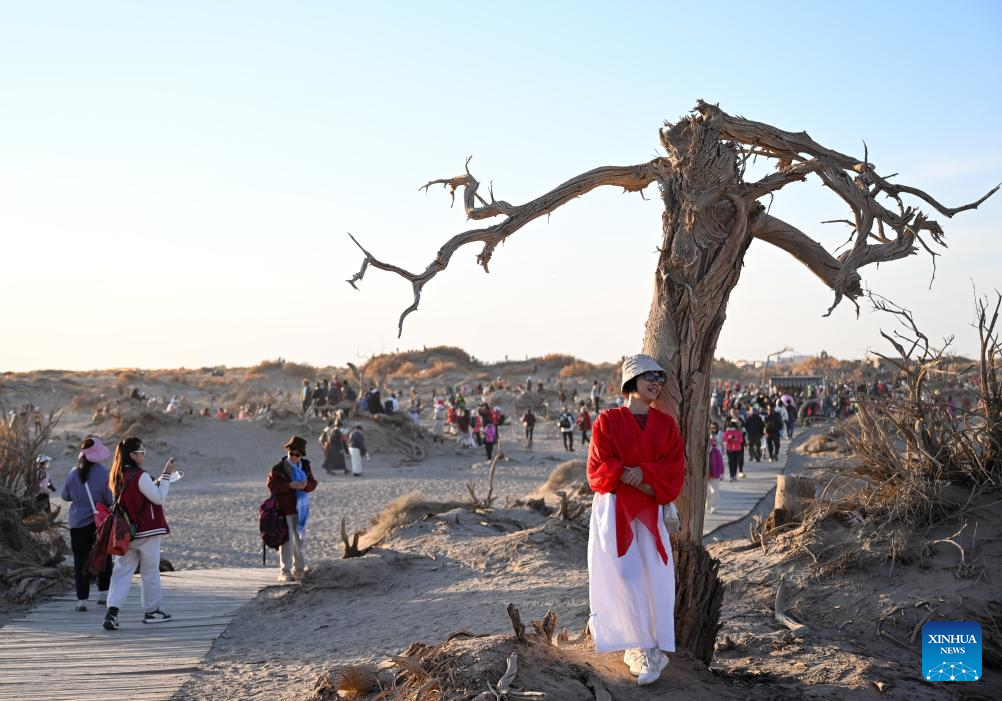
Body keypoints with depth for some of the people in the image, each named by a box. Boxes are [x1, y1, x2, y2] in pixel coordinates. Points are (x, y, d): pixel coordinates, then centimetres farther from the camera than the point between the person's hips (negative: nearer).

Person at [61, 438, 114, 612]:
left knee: (80, 562, 5)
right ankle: (103, 594, 13)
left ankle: (82, 600, 3)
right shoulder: (104, 473, -14)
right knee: (104, 558, 13)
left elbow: (65, 496, 8)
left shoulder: (73, 474, -3)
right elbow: (111, 499, -12)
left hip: (77, 523, 2)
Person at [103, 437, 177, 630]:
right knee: (150, 572, 9)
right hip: (146, 531, -6)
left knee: (122, 572, 4)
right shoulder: (141, 476, -17)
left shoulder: (118, 477, 7)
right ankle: (151, 611, 20)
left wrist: (158, 481, 16)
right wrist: (166, 475, -9)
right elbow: (159, 498, -13)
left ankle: (112, 610, -12)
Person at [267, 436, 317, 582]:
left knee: (300, 538, 14)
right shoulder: (278, 468, -8)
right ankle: (285, 572, -2)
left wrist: (306, 485, -17)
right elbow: (272, 486, -12)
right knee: (287, 540, -6)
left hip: (301, 508, 5)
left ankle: (299, 568, 27)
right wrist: (289, 485, -23)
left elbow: (313, 483, 6)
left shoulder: (305, 466, 6)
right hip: (285, 509, -5)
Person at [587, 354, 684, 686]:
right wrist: (641, 483, -15)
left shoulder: (665, 423, 11)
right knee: (625, 576, -11)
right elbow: (599, 470, -6)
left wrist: (642, 472, -17)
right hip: (614, 509, -3)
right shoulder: (608, 421, 2)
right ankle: (646, 649, -1)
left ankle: (641, 649, 5)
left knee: (655, 578, -7)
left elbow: (675, 470, 1)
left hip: (650, 511, 3)